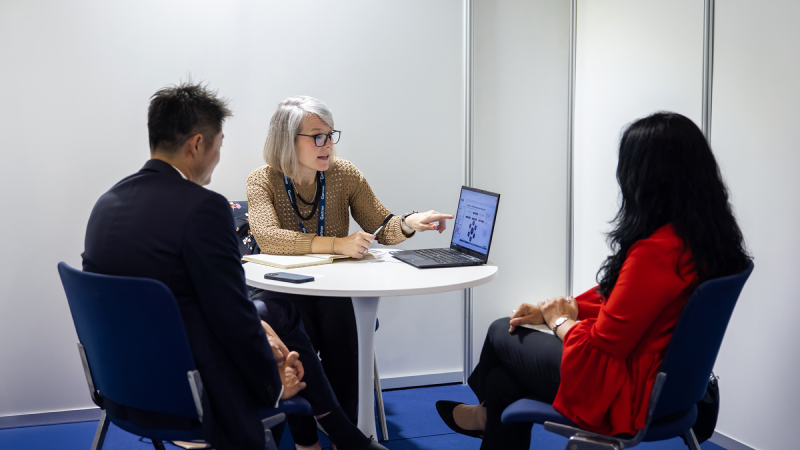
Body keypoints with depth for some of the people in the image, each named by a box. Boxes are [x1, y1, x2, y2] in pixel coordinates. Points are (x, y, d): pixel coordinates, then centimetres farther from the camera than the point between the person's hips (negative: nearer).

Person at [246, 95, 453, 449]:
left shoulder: (344, 175, 1)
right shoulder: (263, 180, -6)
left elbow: (382, 230, 3)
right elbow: (267, 236, -24)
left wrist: (409, 223, -21)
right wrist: (336, 244, -34)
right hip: (283, 290, -2)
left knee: (340, 332, -29)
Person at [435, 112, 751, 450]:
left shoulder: (656, 251, -32)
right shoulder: (707, 237, -1)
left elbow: (603, 343, -24)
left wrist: (559, 321, -3)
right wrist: (554, 309, 9)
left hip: (628, 396, -8)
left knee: (501, 334, 16)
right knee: (503, 380, 17)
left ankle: (486, 413, 47)